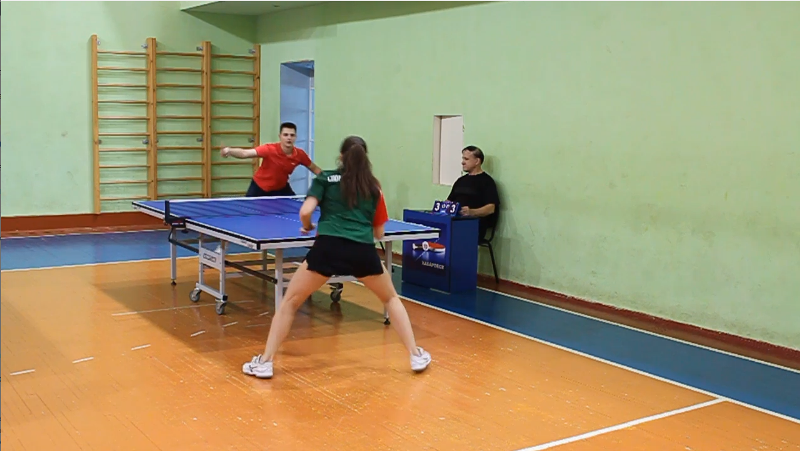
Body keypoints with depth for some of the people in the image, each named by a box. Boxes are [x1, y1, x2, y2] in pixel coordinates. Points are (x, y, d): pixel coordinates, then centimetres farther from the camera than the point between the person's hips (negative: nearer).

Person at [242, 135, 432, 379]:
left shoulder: (325, 178, 15)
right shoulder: (373, 187, 20)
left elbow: (305, 212, 2)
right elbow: (379, 233, 23)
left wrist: (307, 227, 24)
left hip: (328, 247, -2)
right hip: (363, 250, 2)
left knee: (289, 302, 16)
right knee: (391, 298, 26)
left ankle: (264, 362, 14)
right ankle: (416, 356, 25)